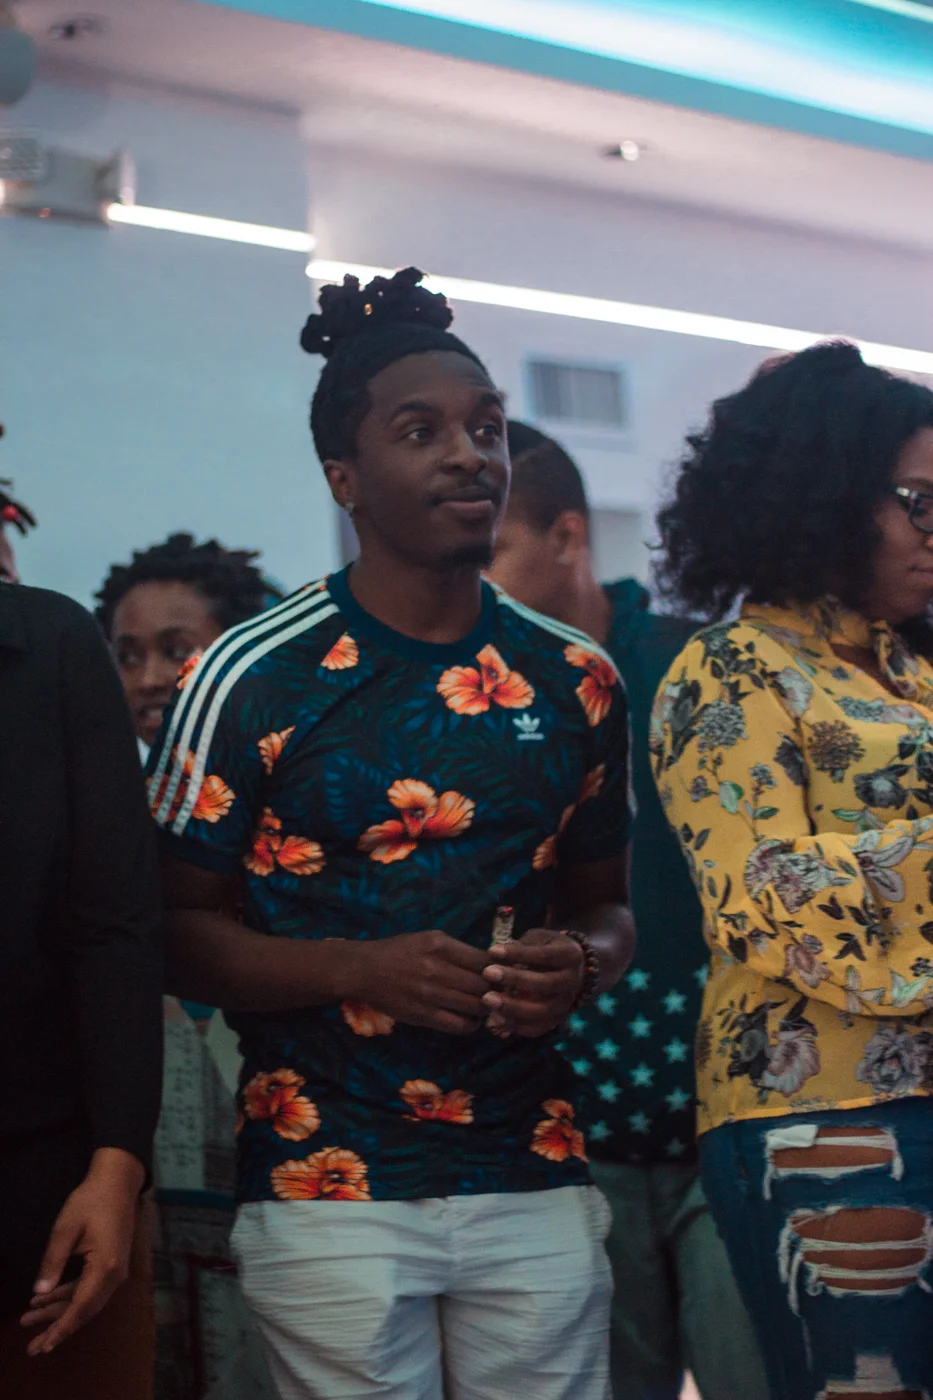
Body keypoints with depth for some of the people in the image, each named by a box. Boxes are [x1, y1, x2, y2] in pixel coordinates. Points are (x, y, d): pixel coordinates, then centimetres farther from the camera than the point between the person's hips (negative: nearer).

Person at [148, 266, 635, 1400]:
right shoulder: (252, 679, -5)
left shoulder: (573, 681, 7)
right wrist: (362, 970, -17)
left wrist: (580, 964, -6)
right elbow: (175, 927, -3)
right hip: (330, 1191, -3)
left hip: (535, 1180, 4)